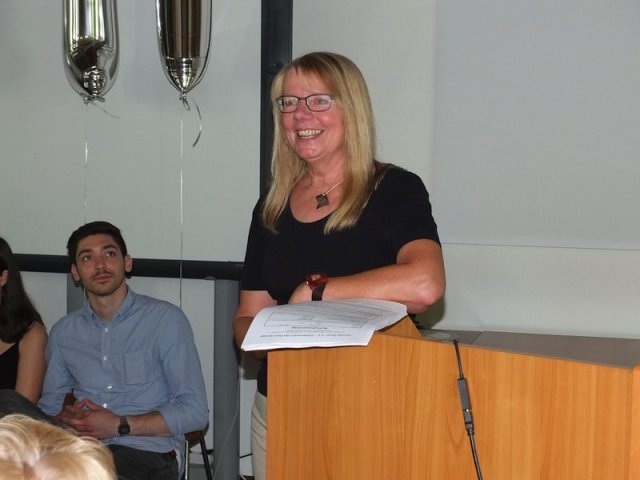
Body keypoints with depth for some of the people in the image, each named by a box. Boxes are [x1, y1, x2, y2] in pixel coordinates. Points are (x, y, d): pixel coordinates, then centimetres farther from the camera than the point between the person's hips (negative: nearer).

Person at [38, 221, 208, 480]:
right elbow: (49, 405, 24)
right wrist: (67, 419, -1)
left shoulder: (166, 320, 3)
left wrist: (120, 426, -10)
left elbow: (194, 412, -1)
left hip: (149, 451, -4)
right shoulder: (63, 332, 19)